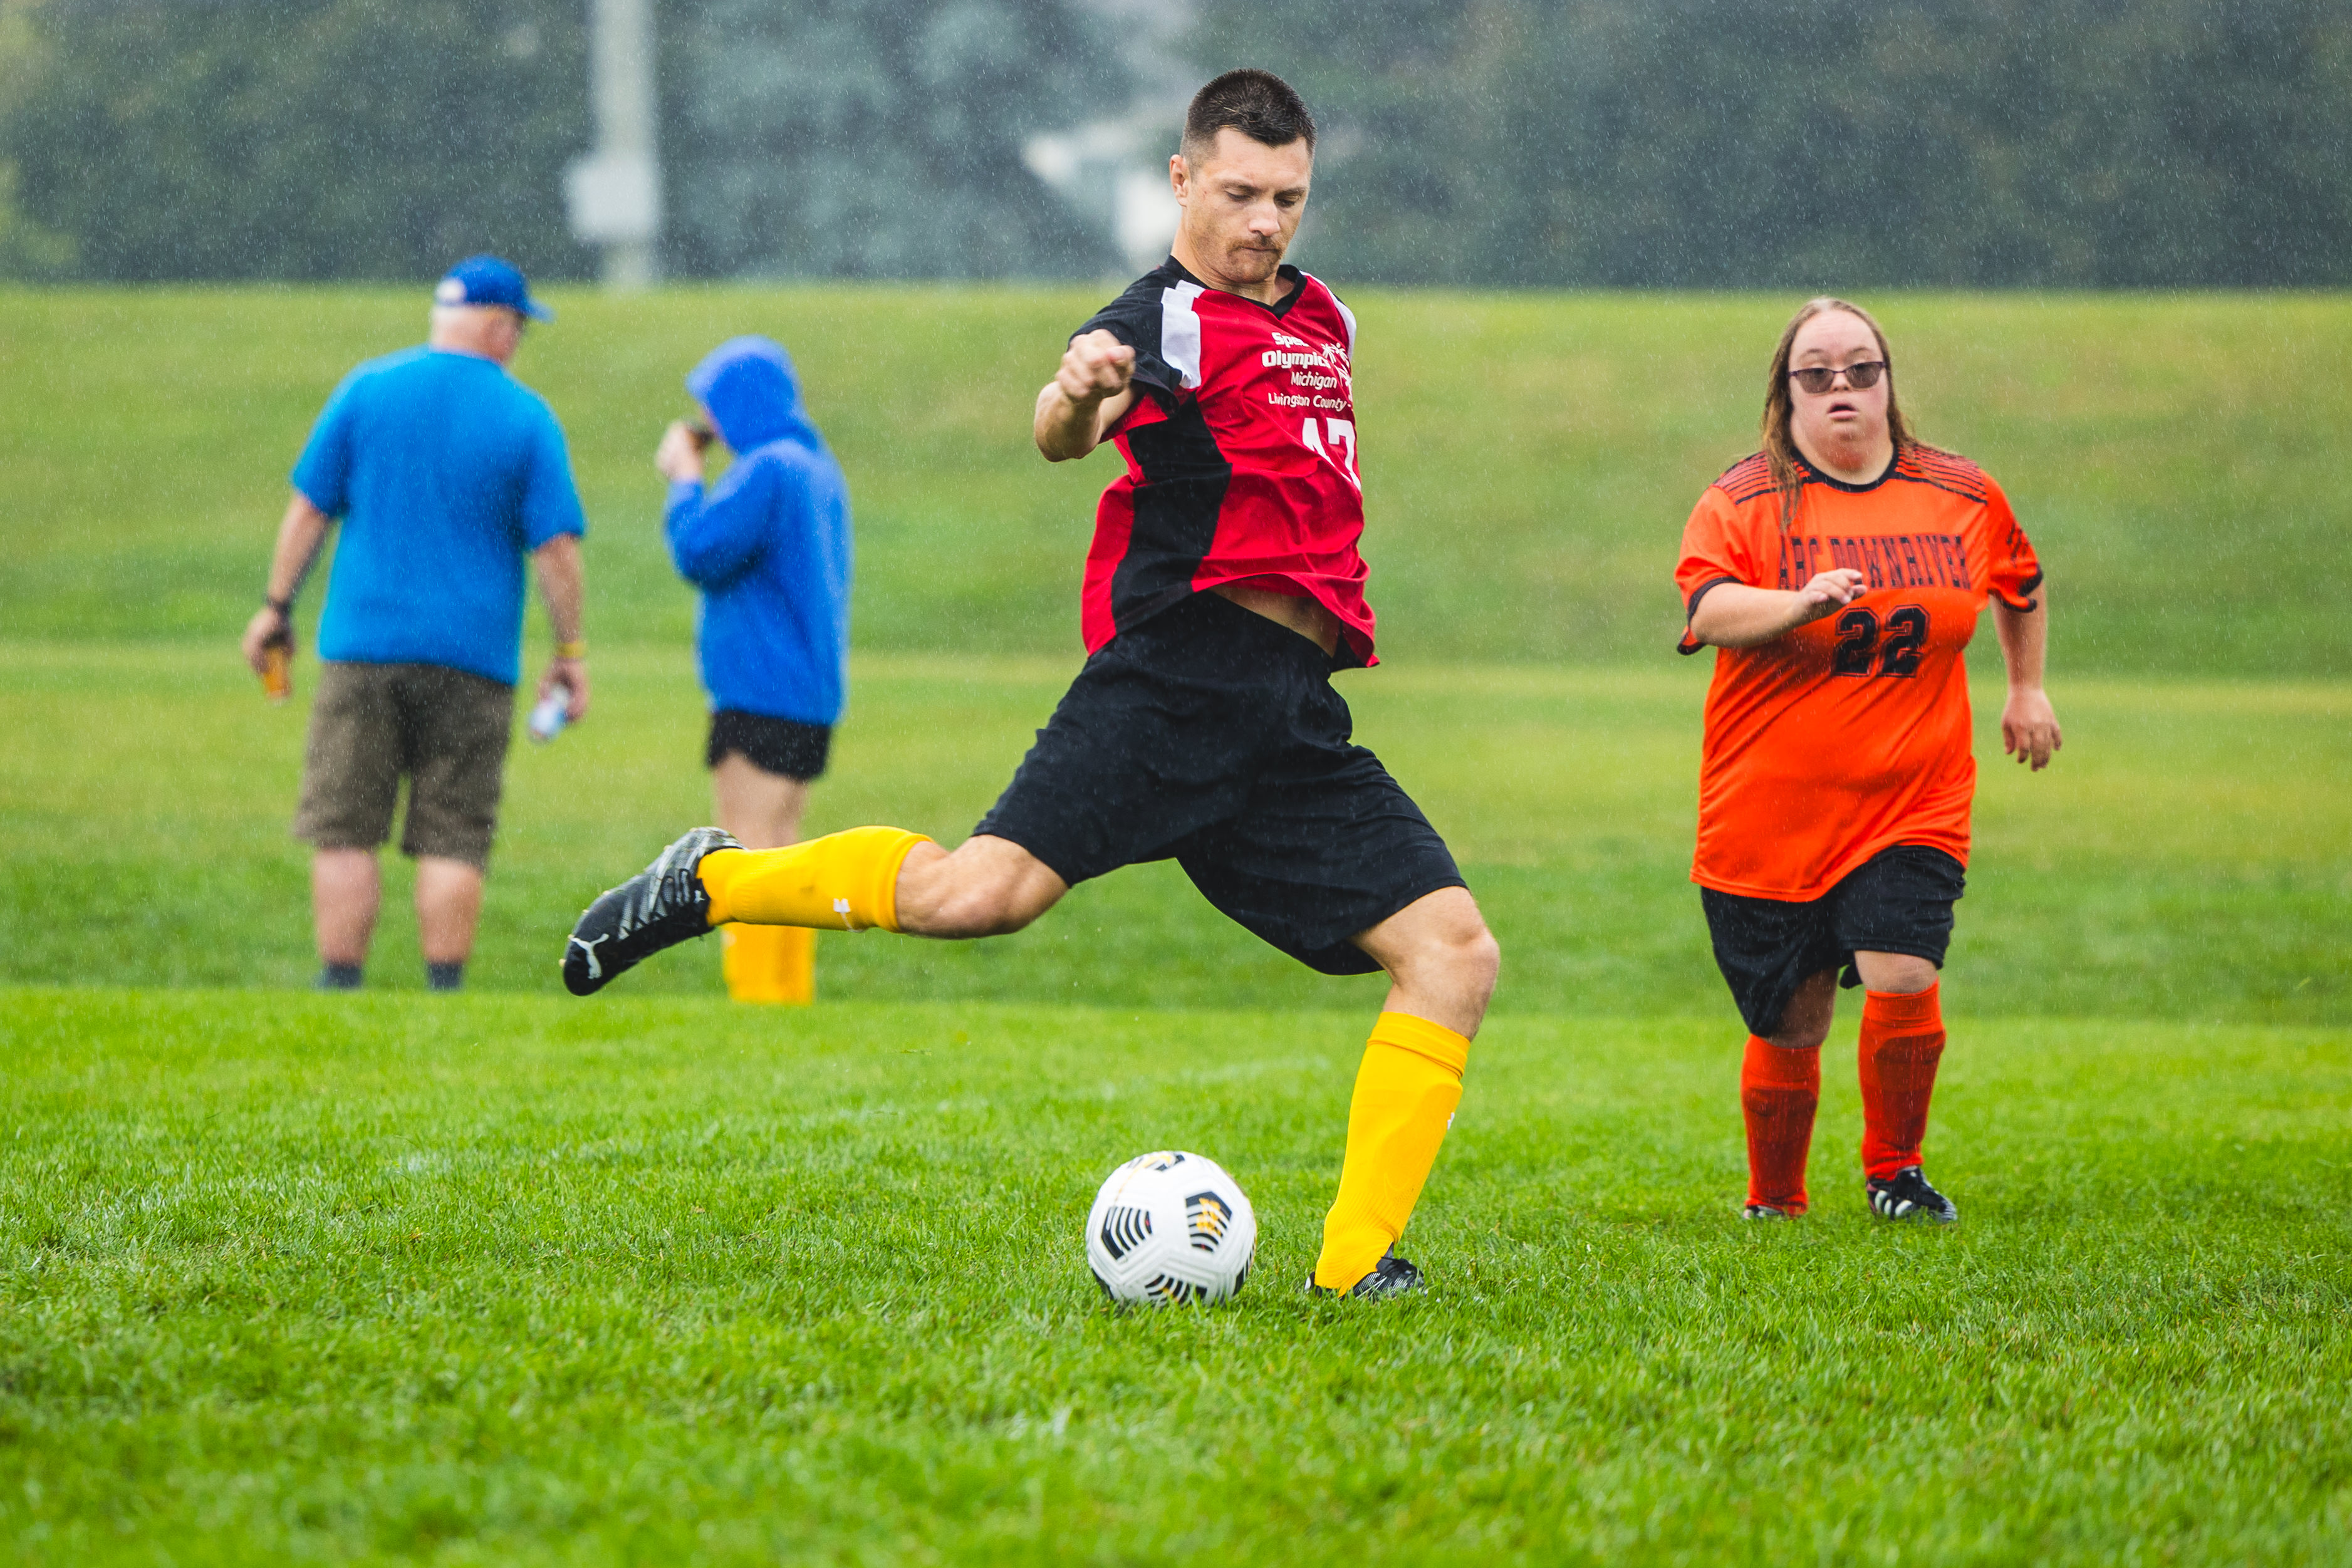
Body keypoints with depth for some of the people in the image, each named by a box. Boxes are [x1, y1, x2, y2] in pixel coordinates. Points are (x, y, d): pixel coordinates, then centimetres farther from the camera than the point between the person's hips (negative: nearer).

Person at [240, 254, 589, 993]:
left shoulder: (367, 389, 3)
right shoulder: (527, 418, 0)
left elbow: (309, 508, 3)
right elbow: (556, 545, -2)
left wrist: (277, 606, 11)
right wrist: (570, 650, 6)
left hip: (364, 645, 0)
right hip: (475, 658, 0)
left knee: (344, 832, 2)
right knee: (453, 842, 3)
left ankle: (340, 989, -3)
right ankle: (445, 996, -1)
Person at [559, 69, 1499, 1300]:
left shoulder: (1322, 318, 22)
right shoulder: (1167, 317, -3)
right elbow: (1065, 433, -26)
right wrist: (1078, 394, -47)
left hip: (1297, 719, 7)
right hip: (1183, 669, -7)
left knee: (1453, 954, -6)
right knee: (984, 891, -25)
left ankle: (1356, 1265, -7)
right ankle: (711, 881, -1)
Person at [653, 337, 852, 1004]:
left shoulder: (767, 470, -15)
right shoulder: (819, 468, 16)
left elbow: (699, 554, -18)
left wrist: (684, 480, -3)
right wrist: (690, 480, 20)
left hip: (763, 692, -10)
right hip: (811, 694, 10)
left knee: (749, 846, -9)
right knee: (778, 846, 14)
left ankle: (758, 993, -11)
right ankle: (792, 992, 16)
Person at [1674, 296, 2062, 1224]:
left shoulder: (1963, 498, 6)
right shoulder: (1743, 503, -4)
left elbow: (2021, 581, 28)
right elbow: (1707, 609, -22)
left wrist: (2027, 688, 27)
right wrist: (1799, 603, -39)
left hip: (1912, 809, 1)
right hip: (1769, 819, -1)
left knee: (1902, 981, -19)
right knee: (1792, 1026, 2)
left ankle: (1895, 1172, 6)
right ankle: (1774, 1202, 26)